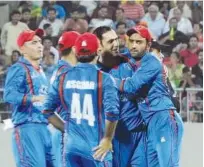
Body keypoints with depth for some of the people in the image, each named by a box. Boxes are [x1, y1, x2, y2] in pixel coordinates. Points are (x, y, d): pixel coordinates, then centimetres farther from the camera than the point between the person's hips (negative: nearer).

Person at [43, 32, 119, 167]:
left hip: (71, 145, 4)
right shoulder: (103, 79, -8)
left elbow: (48, 110, 7)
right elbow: (112, 111, -18)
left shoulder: (63, 78, 5)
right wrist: (107, 139, -5)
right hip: (95, 148, -4)